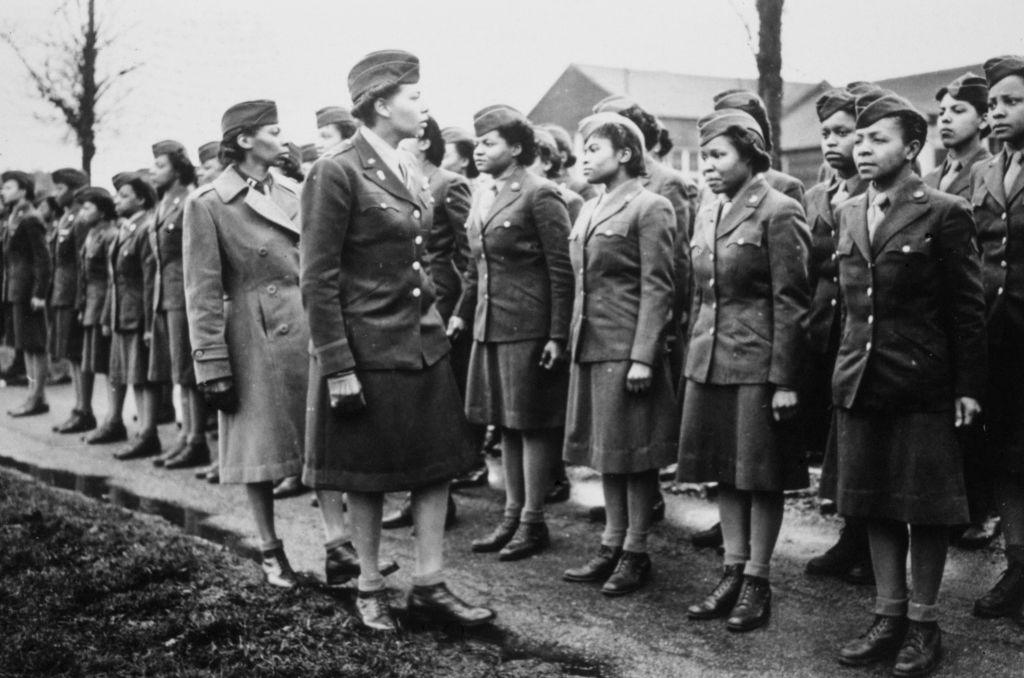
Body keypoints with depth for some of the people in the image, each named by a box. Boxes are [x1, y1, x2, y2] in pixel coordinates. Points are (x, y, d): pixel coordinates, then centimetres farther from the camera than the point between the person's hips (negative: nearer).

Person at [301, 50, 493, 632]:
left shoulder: (409, 173, 10)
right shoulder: (336, 174, -14)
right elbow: (319, 281, -15)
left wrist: (435, 320, 17)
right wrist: (337, 367, -17)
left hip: (425, 342, 7)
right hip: (367, 349, -7)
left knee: (437, 464, 7)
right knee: (368, 475, 6)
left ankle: (430, 584, 17)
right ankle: (370, 587, 21)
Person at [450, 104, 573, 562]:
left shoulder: (539, 195, -11)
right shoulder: (482, 199, 14)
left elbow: (562, 270, -13)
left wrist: (557, 335, -17)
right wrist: (462, 313, 15)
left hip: (529, 329, -8)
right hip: (490, 328, 8)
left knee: (532, 424, 1)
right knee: (506, 424, 13)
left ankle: (533, 522, 10)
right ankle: (512, 515, 23)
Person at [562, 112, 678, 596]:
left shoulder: (649, 208, -8)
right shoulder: (589, 211, 16)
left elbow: (657, 287, -13)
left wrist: (643, 356, -18)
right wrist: (574, 340, 13)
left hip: (627, 348, -8)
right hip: (590, 346, 8)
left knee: (632, 452, 0)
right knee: (605, 450, 12)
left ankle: (636, 552, 11)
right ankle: (612, 545, 21)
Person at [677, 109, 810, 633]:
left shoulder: (778, 213, -10)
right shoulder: (707, 214, 13)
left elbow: (791, 302, -12)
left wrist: (785, 380, -15)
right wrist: (692, 360, 15)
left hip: (758, 364, -7)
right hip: (709, 362, 7)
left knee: (761, 474, 2)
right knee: (725, 471, 11)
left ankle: (758, 582, 13)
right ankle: (733, 574, 22)